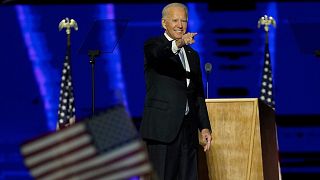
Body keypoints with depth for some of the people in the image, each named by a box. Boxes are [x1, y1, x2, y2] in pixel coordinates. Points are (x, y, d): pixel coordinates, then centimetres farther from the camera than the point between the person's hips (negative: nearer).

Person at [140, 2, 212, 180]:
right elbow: (158, 55, -26)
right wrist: (178, 44, -46)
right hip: (162, 128, -6)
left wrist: (204, 127, 14)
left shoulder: (192, 55, 20)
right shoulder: (153, 45, 1)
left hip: (188, 130, 6)